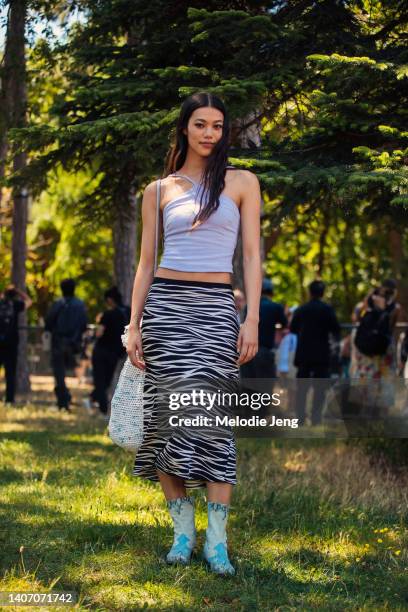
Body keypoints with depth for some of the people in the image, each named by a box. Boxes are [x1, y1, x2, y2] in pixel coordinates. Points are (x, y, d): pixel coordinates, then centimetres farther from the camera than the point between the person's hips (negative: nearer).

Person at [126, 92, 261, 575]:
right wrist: (134, 326, 4)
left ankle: (217, 540, -5)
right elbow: (146, 262, 12)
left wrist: (252, 319, -6)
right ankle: (182, 530, 6)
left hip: (216, 308, -2)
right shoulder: (158, 190, 12)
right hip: (165, 304, 2)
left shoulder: (242, 183, 8)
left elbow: (252, 255, 4)